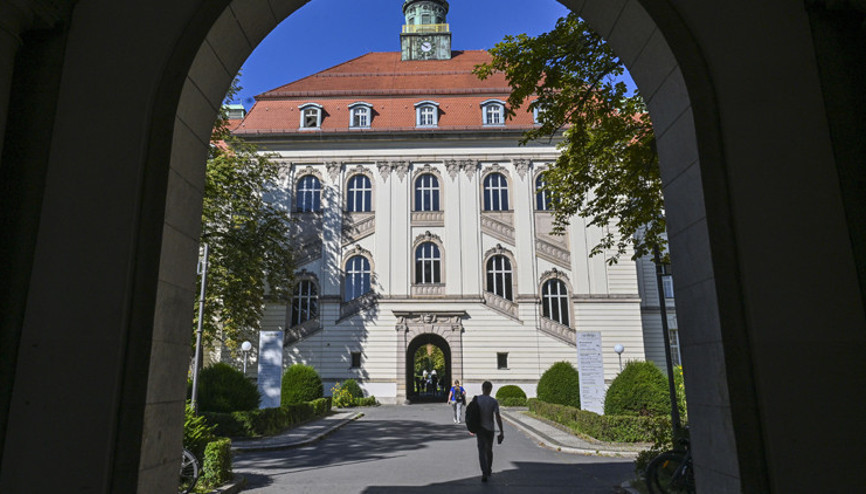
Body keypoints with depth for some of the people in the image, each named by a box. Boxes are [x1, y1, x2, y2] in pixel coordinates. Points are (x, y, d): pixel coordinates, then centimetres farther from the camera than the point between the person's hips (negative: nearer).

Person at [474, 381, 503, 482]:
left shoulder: (476, 399, -6)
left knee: (482, 451, 0)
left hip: (479, 429, 0)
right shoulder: (494, 401, -12)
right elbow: (498, 417, -16)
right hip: (490, 429, 0)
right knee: (489, 450, 19)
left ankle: (484, 473, -15)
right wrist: (502, 432, -11)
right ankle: (489, 470, 35)